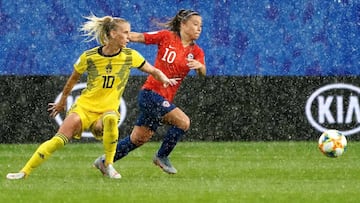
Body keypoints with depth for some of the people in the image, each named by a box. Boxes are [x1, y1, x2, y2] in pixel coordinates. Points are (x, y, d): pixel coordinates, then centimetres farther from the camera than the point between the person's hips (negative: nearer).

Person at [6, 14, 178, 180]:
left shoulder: (130, 56, -3)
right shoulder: (89, 57, -6)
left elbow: (153, 70, 9)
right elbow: (74, 78, 12)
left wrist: (164, 79, -14)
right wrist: (62, 102, 23)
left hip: (108, 109, 0)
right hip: (84, 106, 0)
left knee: (110, 118, -37)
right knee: (59, 140, -18)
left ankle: (109, 165, -20)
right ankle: (25, 172, -8)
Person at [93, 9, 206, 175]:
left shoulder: (196, 51, 7)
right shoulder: (167, 37, -5)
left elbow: (202, 73, -8)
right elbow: (138, 37, 0)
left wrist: (199, 66, -30)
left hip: (165, 99, 6)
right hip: (150, 93, -6)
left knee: (137, 139, 10)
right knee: (183, 122, -19)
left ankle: (104, 161, 25)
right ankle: (162, 156, -1)